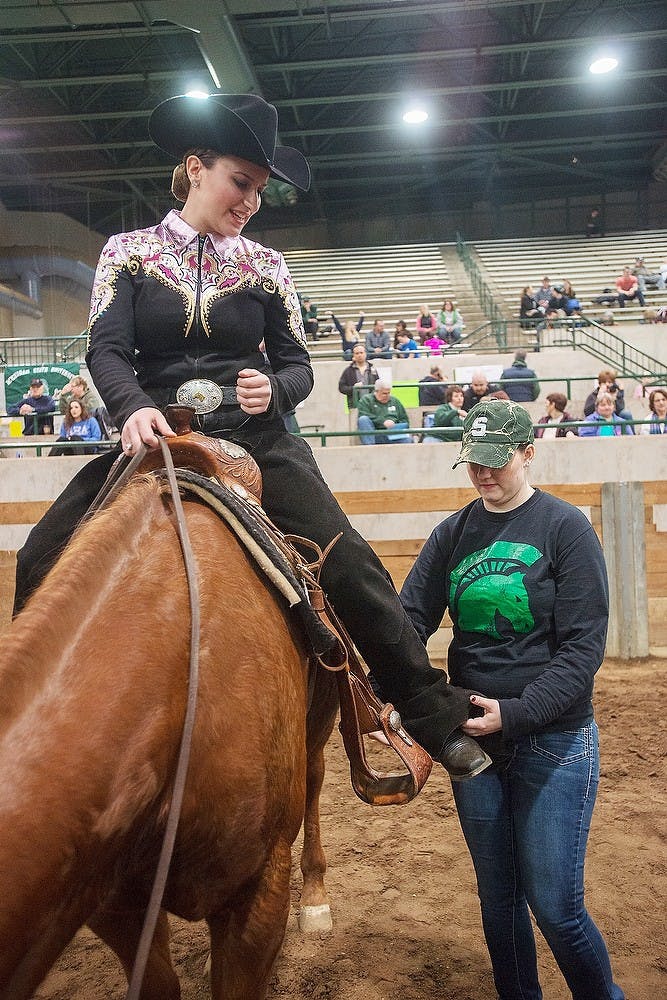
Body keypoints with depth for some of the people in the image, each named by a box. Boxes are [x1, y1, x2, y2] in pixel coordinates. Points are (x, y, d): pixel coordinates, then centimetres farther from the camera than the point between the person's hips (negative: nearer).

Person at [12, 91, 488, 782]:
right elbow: (107, 349, -5)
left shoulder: (265, 266, 10)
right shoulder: (129, 251, 7)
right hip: (154, 436, 0)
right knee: (43, 559, -15)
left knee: (350, 566, -14)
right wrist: (133, 408, -26)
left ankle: (433, 718, -2)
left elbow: (298, 364, 10)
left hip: (254, 440, 0)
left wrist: (275, 387, -15)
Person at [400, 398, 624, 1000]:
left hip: (553, 740, -4)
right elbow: (409, 617, -3)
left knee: (554, 906, 1)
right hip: (473, 738, 4)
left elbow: (584, 647, -13)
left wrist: (516, 713, -24)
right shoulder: (454, 533, 5)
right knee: (497, 895, 16)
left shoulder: (566, 527, -8)